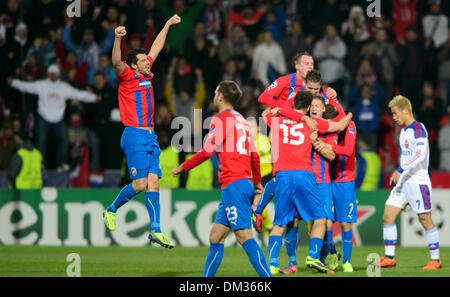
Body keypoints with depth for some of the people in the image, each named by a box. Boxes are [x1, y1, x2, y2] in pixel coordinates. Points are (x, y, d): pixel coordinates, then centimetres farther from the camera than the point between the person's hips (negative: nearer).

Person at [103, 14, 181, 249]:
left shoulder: (146, 75, 15)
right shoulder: (127, 76, -4)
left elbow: (156, 47, 27)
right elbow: (116, 62, -26)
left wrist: (168, 25, 34)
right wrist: (118, 40, -41)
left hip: (150, 137, 7)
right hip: (135, 136, -7)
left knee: (153, 183, -1)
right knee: (140, 184, -10)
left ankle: (156, 230, -4)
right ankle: (111, 210, 13)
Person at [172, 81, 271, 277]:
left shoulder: (221, 119, -6)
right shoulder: (241, 120, 19)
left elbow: (208, 150, -14)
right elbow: (254, 155, 24)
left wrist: (183, 167, -3)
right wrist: (257, 181, 37)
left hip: (233, 185, -9)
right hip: (245, 183, 9)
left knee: (244, 236, -14)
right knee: (215, 237, 11)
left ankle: (267, 276, -22)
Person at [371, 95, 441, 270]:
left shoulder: (418, 129, -12)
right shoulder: (404, 131, 16)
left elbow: (420, 155, -23)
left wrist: (400, 170, -25)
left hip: (418, 181, -9)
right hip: (403, 182, 9)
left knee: (425, 219, -6)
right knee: (387, 216, 2)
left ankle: (435, 260, 2)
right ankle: (389, 257, 5)